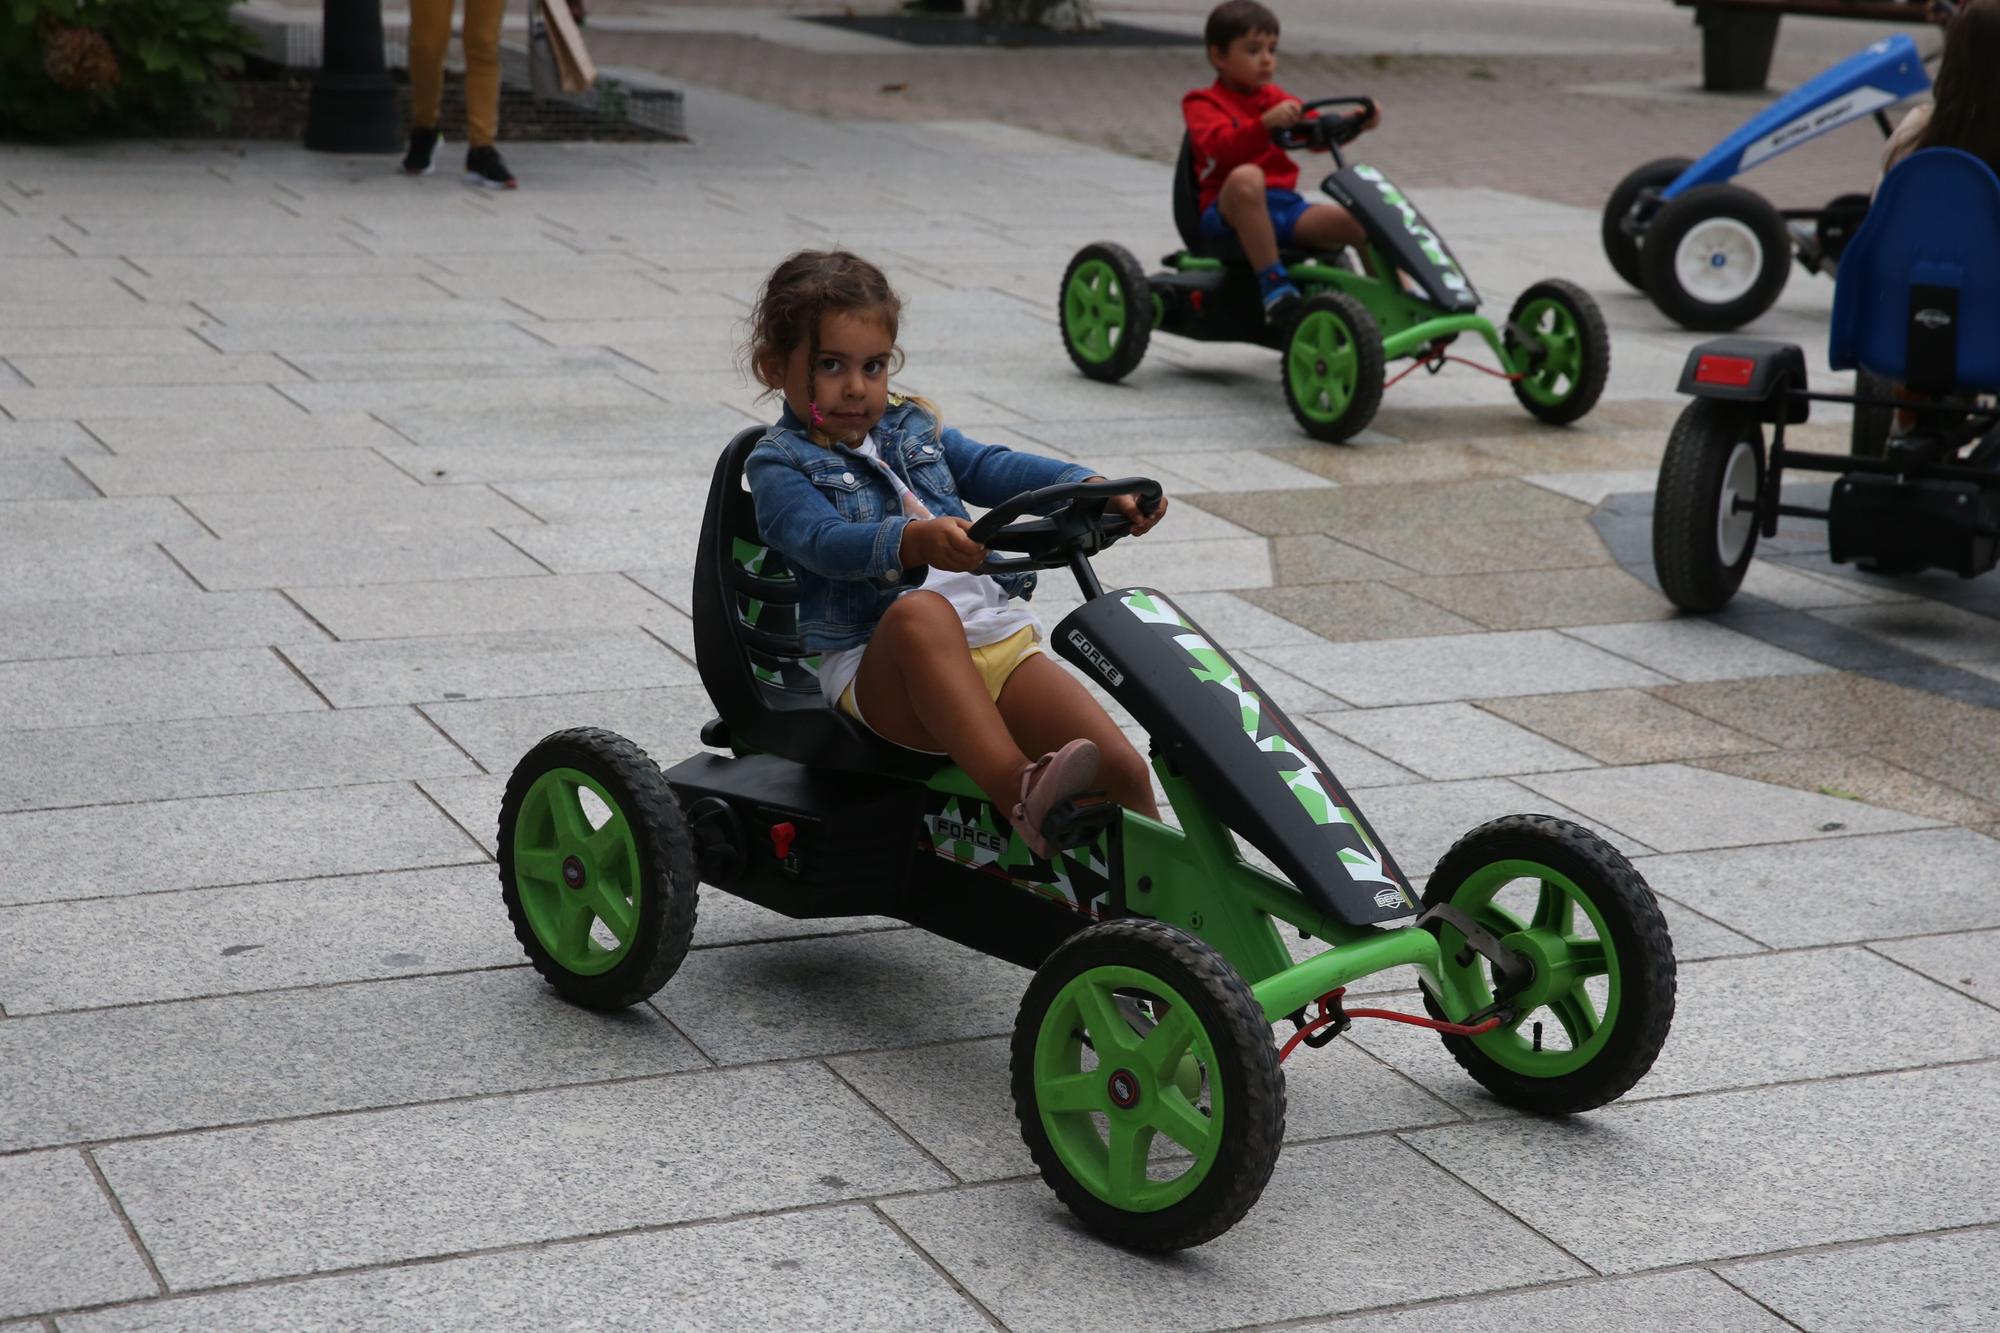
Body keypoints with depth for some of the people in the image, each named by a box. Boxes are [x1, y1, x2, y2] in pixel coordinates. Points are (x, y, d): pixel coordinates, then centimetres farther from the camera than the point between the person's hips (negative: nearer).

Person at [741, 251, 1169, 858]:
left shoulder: (913, 427, 24)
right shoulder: (779, 466, 5)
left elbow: (990, 467, 13)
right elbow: (823, 540, -14)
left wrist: (1094, 488, -6)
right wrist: (913, 542, -35)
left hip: (996, 636, 6)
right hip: (877, 669, -5)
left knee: (1119, 763, -17)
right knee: (920, 611, -42)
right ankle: (1018, 793, -52)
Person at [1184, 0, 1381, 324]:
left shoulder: (1273, 98, 24)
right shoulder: (1204, 104, 3)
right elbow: (1223, 147, -19)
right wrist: (1266, 123, -37)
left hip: (1283, 205, 6)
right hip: (1230, 213, -6)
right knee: (1247, 177, -41)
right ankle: (1272, 281, -36)